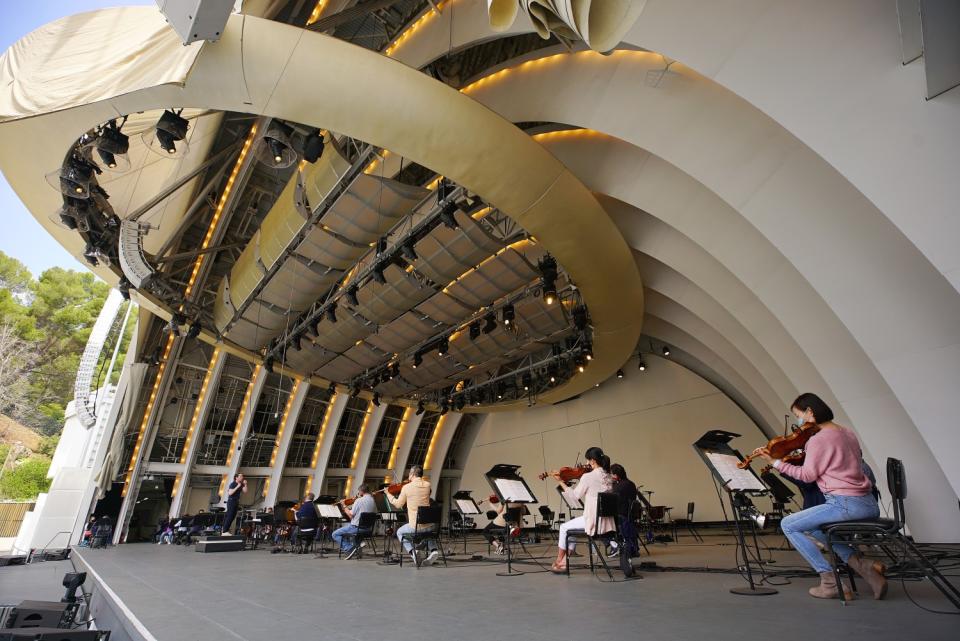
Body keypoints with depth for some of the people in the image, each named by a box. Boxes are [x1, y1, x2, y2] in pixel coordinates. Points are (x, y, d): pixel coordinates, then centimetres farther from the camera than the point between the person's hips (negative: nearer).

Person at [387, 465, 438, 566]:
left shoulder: (407, 487, -9)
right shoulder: (427, 485, 1)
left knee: (399, 532, 27)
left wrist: (388, 494, 19)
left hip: (415, 526, -3)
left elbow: (398, 505, 4)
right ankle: (433, 550, 10)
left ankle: (412, 551, 4)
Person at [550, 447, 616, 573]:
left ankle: (559, 561, 31)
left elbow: (575, 495, -5)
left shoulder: (588, 477, -16)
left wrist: (561, 482, 3)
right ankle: (564, 562, 27)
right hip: (607, 522, 7)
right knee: (573, 525, 26)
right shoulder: (609, 477, 4)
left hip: (593, 522, -7)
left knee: (564, 527, 17)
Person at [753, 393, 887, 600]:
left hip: (846, 504, -9)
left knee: (788, 525, 4)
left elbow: (807, 475, -10)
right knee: (813, 527, 29)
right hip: (869, 505, 9)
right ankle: (862, 565, 13)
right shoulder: (847, 432, 13)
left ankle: (831, 582, 3)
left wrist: (775, 462, -7)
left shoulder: (818, 439, -13)